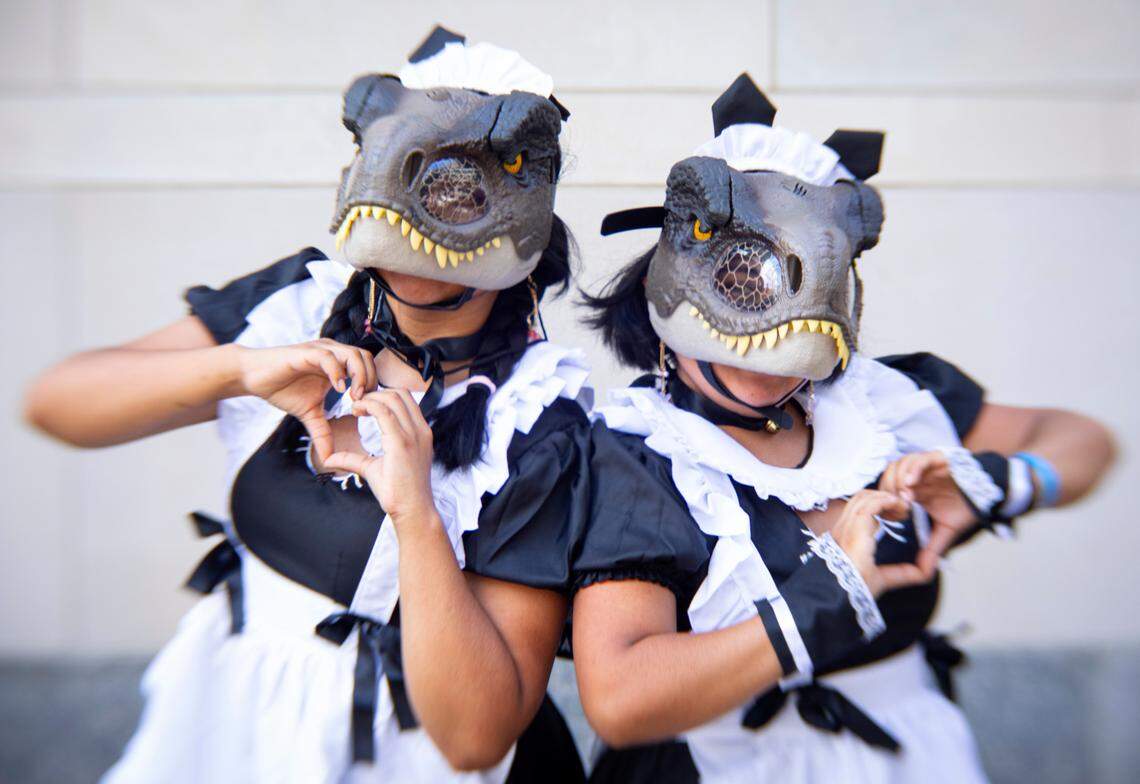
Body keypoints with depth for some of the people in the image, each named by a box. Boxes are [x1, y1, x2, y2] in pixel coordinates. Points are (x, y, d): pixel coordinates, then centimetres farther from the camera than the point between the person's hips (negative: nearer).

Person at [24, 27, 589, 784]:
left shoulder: (535, 425, -22)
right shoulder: (304, 301, -10)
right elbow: (55, 401, -14)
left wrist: (416, 511, -34)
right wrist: (241, 367, -29)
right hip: (224, 704, 4)